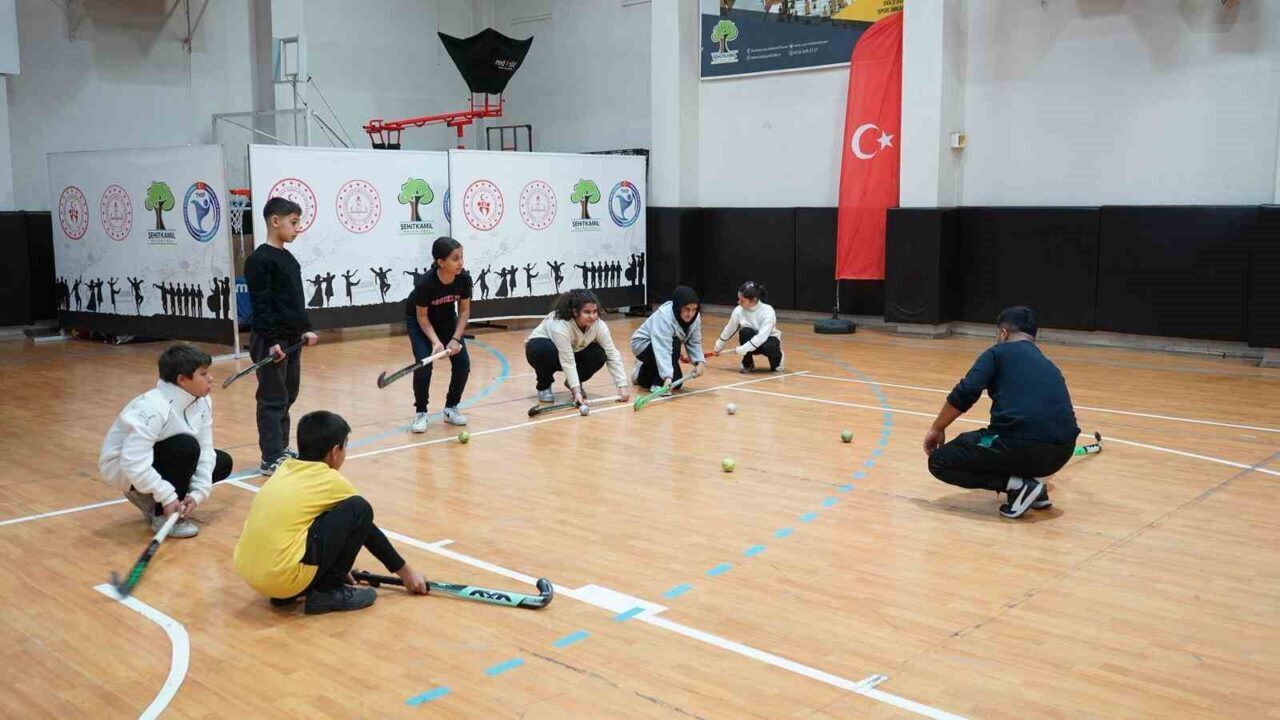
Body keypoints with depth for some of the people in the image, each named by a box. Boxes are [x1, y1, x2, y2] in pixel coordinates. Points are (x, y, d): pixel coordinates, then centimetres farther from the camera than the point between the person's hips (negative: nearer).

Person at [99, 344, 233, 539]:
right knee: (186, 447, -31)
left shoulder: (202, 402, -9)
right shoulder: (152, 408, -33)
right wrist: (167, 497, -35)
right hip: (122, 467, -8)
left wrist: (197, 493, -21)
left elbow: (205, 450, -9)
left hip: (154, 459, 8)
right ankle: (162, 515, -14)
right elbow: (134, 462, -37)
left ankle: (150, 500, 8)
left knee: (222, 463, 0)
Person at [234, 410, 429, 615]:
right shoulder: (332, 481, -2)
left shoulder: (285, 470, 16)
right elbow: (366, 529, 10)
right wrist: (406, 573, 22)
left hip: (248, 572, 8)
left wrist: (338, 565, 40)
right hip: (283, 577, -8)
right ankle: (328, 591, 3)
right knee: (359, 509, -3)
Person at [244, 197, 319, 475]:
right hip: (272, 342, -9)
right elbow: (260, 305, -17)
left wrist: (305, 329, 13)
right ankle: (271, 459, 0)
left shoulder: (289, 259, 15)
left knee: (288, 397, 14)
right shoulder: (259, 260, -12)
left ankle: (282, 449, 23)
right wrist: (271, 341, -20)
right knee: (273, 400, -5)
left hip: (292, 339, 9)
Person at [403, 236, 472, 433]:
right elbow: (422, 317, -22)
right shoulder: (426, 283, -36)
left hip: (446, 318, 4)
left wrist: (455, 339, -23)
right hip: (419, 320, -4)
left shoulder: (464, 278, -26)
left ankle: (451, 408, 10)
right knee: (424, 364, -20)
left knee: (462, 363, -8)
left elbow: (464, 311, -12)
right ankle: (420, 413, -2)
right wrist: (435, 341, -34)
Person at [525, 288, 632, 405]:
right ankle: (544, 386, -9)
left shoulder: (599, 325, -24)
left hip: (573, 351, 4)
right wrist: (577, 392, -46)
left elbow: (612, 355, -23)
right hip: (540, 347, -4)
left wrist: (622, 387, -30)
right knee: (545, 350, -39)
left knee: (599, 355, -22)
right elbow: (567, 361, -40)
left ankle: (572, 383, 5)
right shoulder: (560, 326, -38)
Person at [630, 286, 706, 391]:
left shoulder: (695, 317, -16)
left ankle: (643, 374, 32)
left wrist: (700, 362, -29)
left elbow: (694, 342, -11)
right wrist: (667, 376, -55)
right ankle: (658, 383, -20)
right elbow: (663, 349, -46)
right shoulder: (664, 316, -38)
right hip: (643, 344, -7)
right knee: (674, 344, -34)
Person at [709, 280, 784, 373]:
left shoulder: (768, 312, -28)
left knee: (768, 347, -38)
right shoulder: (739, 310, -17)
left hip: (769, 339, -3)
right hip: (750, 341, 3)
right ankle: (748, 364, -8)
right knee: (745, 332, -32)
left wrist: (741, 349, -40)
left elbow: (761, 337, -37)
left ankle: (777, 358, 1)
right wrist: (718, 347, 9)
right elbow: (729, 330, -1)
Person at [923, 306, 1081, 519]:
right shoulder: (1049, 365, 28)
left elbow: (964, 394, -5)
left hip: (1020, 445, -7)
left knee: (940, 462, 12)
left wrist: (937, 429, 10)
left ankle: (1018, 485, -1)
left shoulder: (999, 352, 9)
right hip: (1061, 453, 7)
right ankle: (1032, 486, 15)